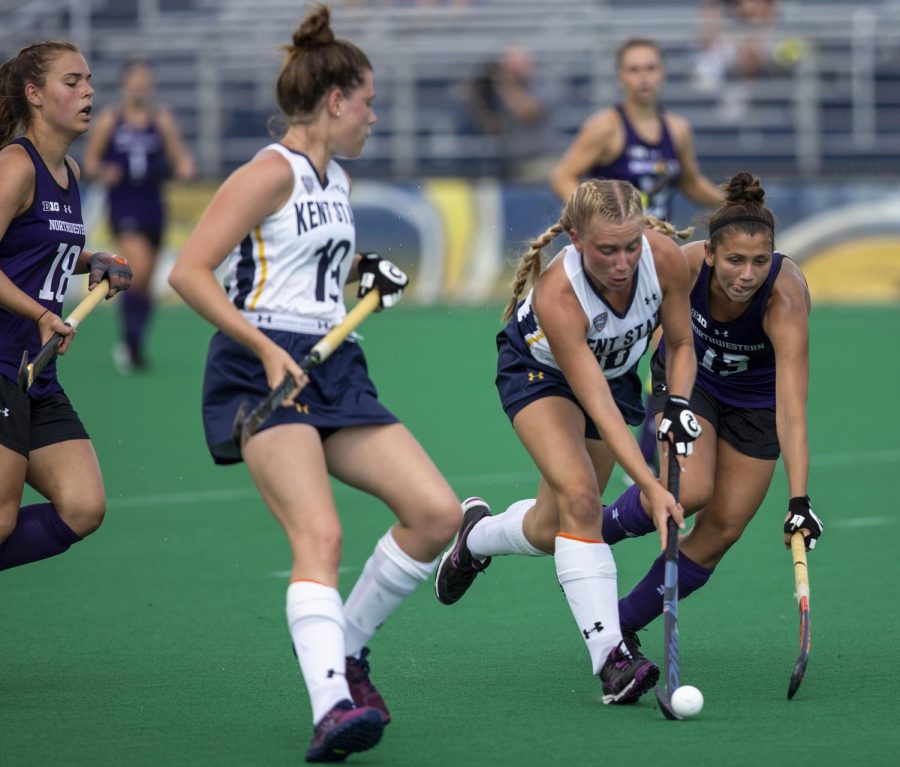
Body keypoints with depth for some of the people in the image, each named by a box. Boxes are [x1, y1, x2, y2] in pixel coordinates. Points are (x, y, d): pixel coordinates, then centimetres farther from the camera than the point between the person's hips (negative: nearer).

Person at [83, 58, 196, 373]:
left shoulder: (162, 120, 5)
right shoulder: (109, 120, 1)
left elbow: (179, 158, 6)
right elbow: (90, 161, 6)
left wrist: (185, 168, -16)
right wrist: (103, 172, -15)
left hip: (152, 206, 3)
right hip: (123, 206, -3)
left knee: (146, 281, 10)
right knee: (139, 268, -23)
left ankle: (136, 347, 24)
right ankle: (130, 340, -11)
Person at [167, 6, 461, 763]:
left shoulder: (337, 180, 18)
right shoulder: (273, 172, -8)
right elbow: (189, 272, -16)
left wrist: (366, 269, 17)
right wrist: (266, 349, -24)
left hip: (334, 372, 8)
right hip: (262, 374, -8)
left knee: (437, 513, -4)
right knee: (320, 536, -26)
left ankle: (345, 649, 13)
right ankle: (333, 702, -39)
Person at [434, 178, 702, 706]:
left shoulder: (666, 258, -30)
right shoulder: (556, 296, -41)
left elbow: (681, 344, -9)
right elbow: (598, 407, -42)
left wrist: (678, 405, -27)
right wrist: (651, 487, -48)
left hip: (617, 369, 5)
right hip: (540, 371, -5)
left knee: (550, 532, 9)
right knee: (580, 498, -28)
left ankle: (476, 536, 43)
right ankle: (610, 656, -27)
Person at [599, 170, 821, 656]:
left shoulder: (785, 299, -40)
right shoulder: (685, 265, -33)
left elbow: (791, 414, -46)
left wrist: (799, 502, -55)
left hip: (757, 394, 0)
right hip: (691, 375, 0)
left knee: (723, 529, -2)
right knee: (689, 489, -25)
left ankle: (625, 622, 17)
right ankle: (593, 535, 3)